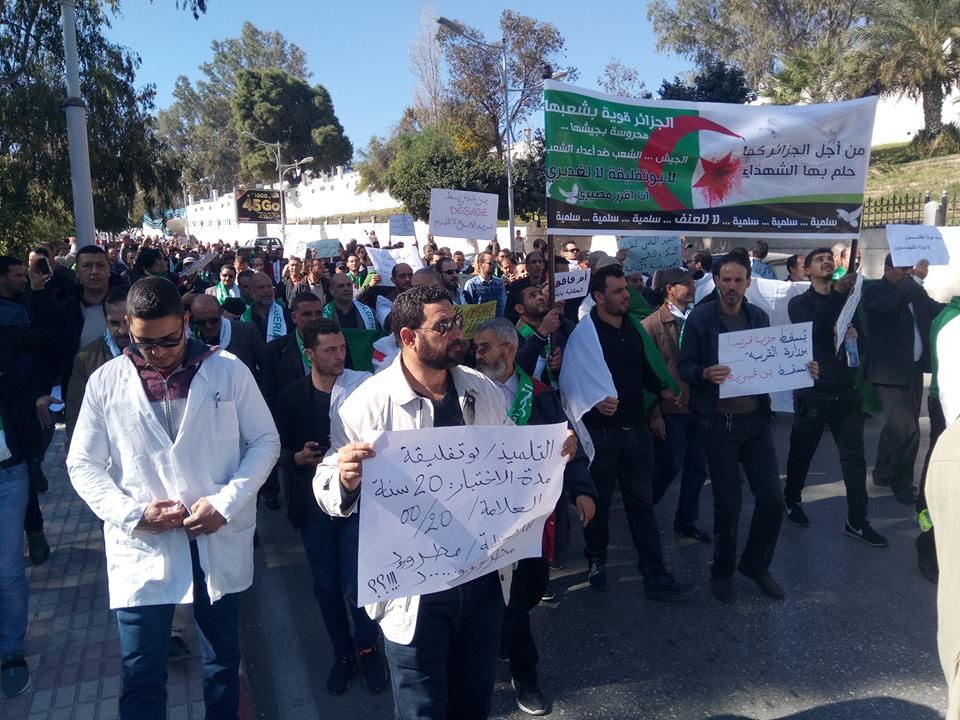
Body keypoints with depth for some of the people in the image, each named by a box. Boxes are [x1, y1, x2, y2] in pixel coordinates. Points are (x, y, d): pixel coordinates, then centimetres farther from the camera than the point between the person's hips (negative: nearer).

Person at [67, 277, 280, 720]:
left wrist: (226, 503, -13)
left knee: (223, 658, 19)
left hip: (220, 542, 1)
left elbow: (265, 441, -1)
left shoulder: (229, 370, -4)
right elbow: (84, 465, 3)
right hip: (142, 547, 0)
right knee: (140, 675, 7)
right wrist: (130, 512, -12)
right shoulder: (105, 381, -1)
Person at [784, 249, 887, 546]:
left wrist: (855, 337, -11)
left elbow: (863, 343, 13)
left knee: (854, 456, 2)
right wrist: (836, 293, -27)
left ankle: (857, 521, 8)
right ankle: (792, 500, 31)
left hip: (845, 390, 4)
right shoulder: (799, 303, 0)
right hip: (812, 391, -3)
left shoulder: (846, 301, 14)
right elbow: (812, 331, -20)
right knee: (802, 452, 10)